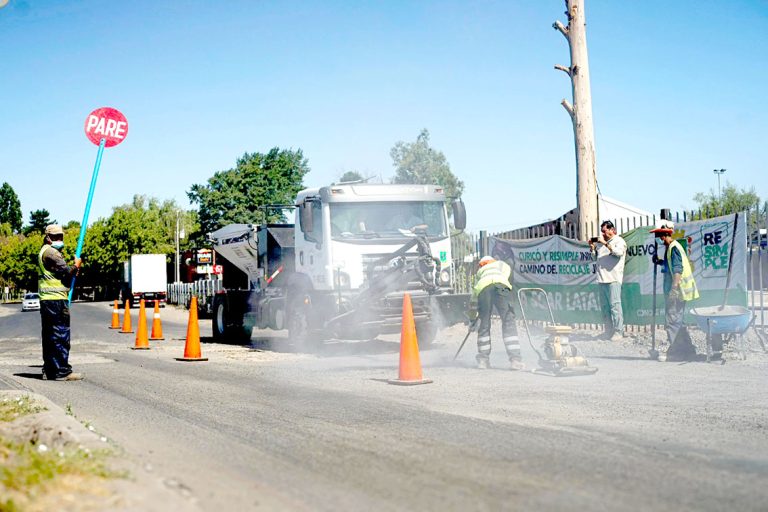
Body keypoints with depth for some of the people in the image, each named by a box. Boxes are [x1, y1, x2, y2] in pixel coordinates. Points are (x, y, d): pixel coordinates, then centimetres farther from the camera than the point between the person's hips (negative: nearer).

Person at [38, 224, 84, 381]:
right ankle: (62, 371, -9)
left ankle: (49, 370, 17)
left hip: (46, 300, 11)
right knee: (60, 336, -9)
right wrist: (76, 266, 3)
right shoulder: (50, 252, -11)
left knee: (49, 336, 13)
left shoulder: (44, 252, 22)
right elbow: (66, 271, -16)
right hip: (56, 299, -11)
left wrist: (72, 272, 12)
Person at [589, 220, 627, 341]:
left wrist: (605, 243, -16)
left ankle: (618, 332, -11)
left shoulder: (619, 241, 1)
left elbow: (619, 252, -19)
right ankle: (609, 332, 14)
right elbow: (595, 257, 28)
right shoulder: (601, 242, 21)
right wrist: (592, 247, 11)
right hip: (602, 279, 7)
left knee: (614, 305, -11)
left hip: (613, 279, -7)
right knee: (605, 306, 9)